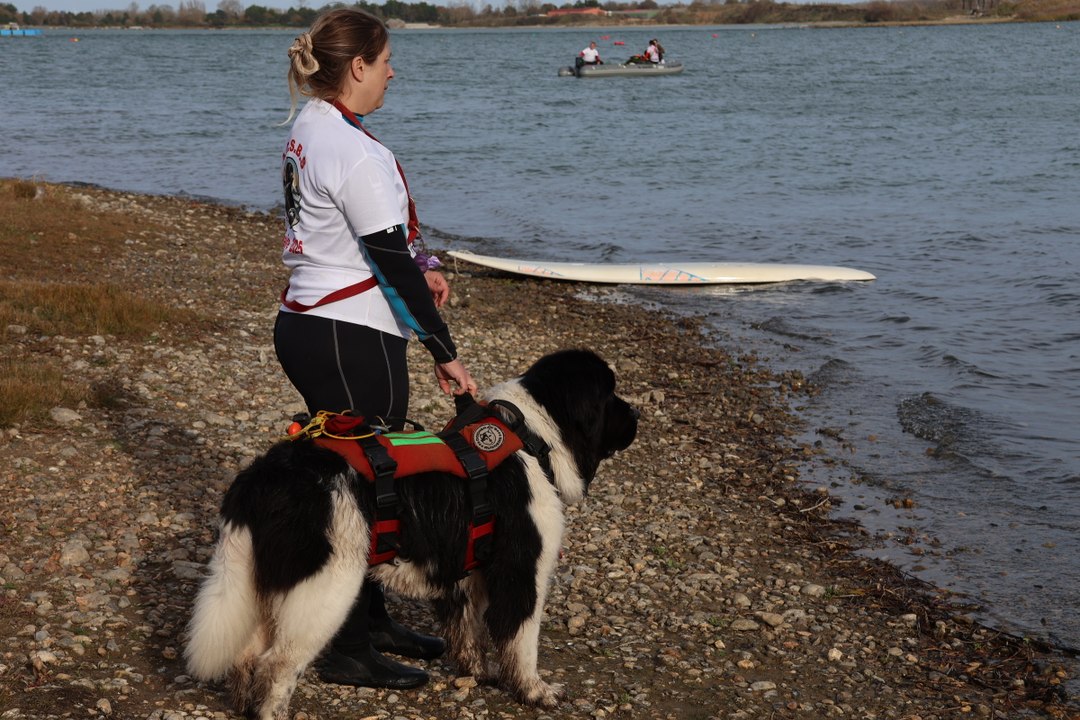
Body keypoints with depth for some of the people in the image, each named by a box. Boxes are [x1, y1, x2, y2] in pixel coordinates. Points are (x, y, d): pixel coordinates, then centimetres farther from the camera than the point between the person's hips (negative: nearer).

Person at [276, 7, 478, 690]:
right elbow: (392, 262, -19)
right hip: (352, 340, -10)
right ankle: (347, 651, 10)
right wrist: (446, 354, -12)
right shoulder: (357, 152, -20)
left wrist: (419, 264, 5)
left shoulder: (307, 132, 11)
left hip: (304, 324, 10)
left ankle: (371, 620, 31)